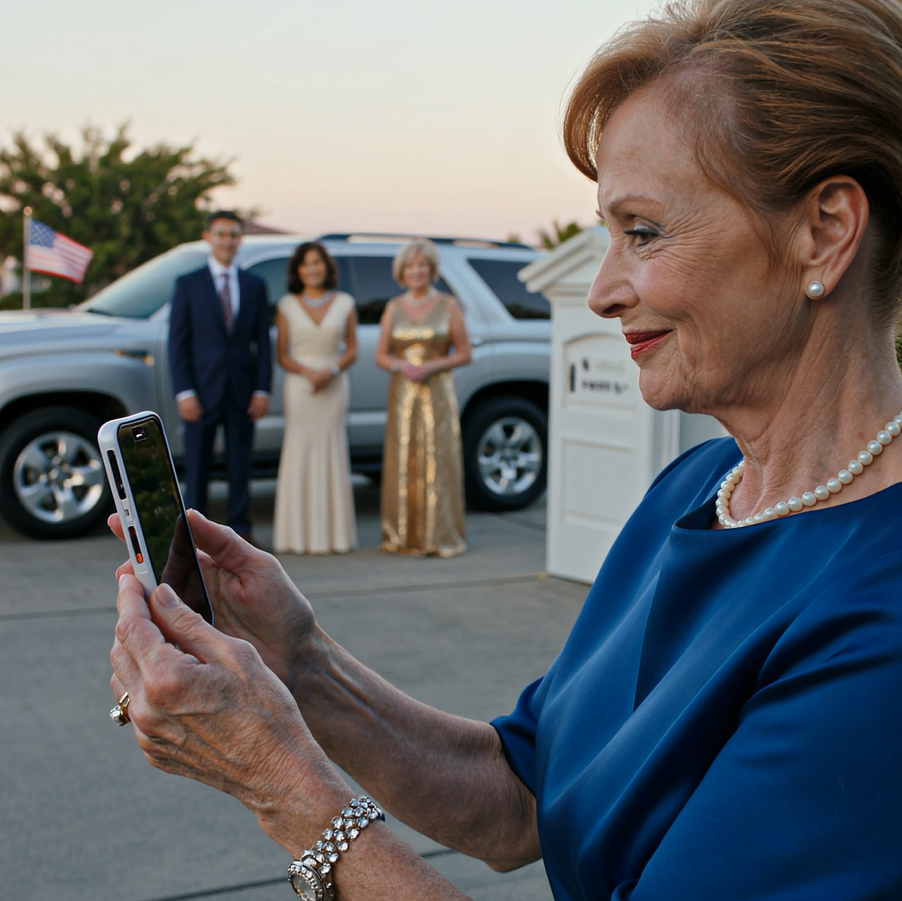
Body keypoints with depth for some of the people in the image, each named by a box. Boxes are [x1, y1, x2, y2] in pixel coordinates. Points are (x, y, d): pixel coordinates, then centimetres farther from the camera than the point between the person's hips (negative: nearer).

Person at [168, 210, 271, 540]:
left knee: (240, 466, 7)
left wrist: (262, 390, -2)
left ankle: (239, 530, 14)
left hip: (242, 394, 2)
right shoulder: (188, 284, 3)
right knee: (197, 466, 3)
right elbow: (177, 343, -1)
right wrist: (184, 392, -10)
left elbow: (262, 342, 8)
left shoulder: (255, 286, 10)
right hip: (202, 392, -2)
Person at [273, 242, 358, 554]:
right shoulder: (287, 306, 4)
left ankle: (333, 533, 7)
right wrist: (307, 372, -15)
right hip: (298, 386, -1)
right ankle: (299, 535, 2)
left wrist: (331, 371, -11)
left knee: (331, 455, 1)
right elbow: (282, 355, 3)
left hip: (334, 386, 1)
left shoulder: (344, 303, 6)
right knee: (299, 455, -2)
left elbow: (351, 350, 7)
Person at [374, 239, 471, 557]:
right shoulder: (394, 308, 9)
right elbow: (380, 355, 9)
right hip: (402, 393, 3)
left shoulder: (448, 305, 2)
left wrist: (433, 366, -14)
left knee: (437, 461, -4)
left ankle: (439, 536, 2)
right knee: (403, 463, 2)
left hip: (437, 393, -2)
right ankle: (404, 536, 9)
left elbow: (464, 353, 1)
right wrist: (402, 366, -11)